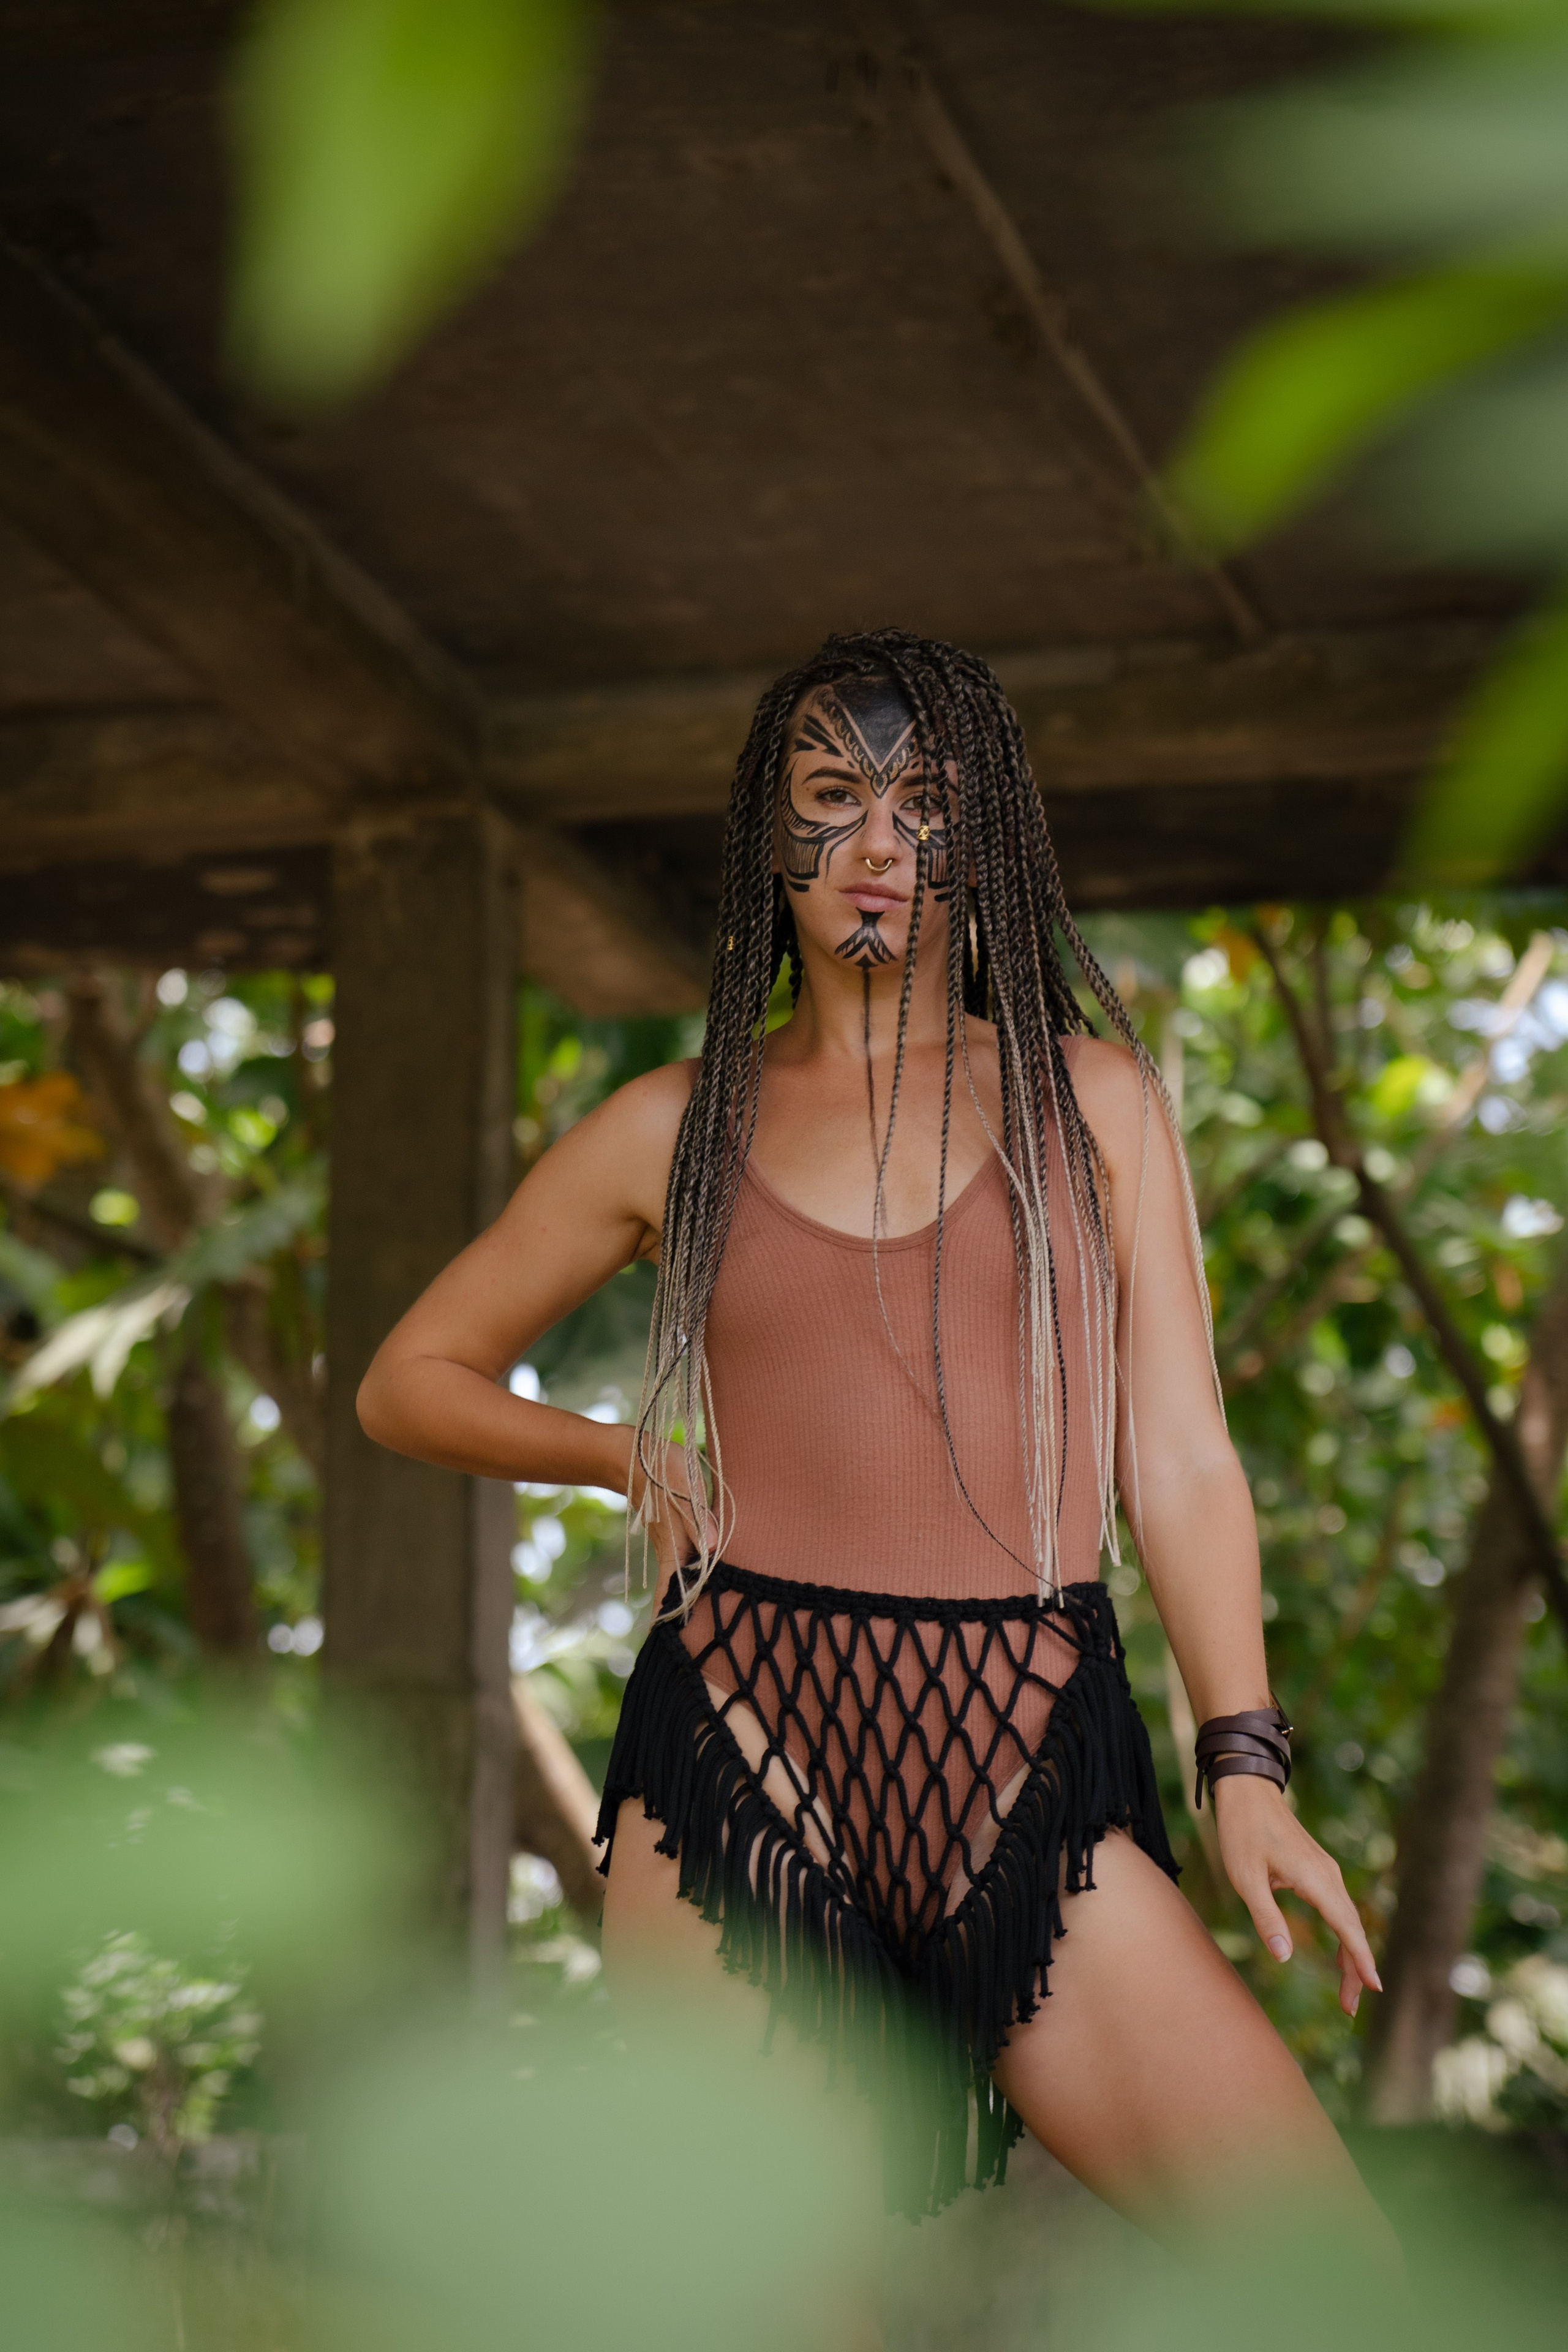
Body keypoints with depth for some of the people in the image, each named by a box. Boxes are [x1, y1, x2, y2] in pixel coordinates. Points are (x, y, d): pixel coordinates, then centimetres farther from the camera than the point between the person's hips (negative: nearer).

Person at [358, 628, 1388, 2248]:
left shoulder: (1091, 1097, 14)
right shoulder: (678, 1128, 13)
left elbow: (1181, 1461, 8)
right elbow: (411, 1381, 23)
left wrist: (1244, 1765, -3)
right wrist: (623, 1455, 8)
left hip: (1037, 1777, 0)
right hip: (741, 1759, 0)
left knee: (1328, 2285, -17)